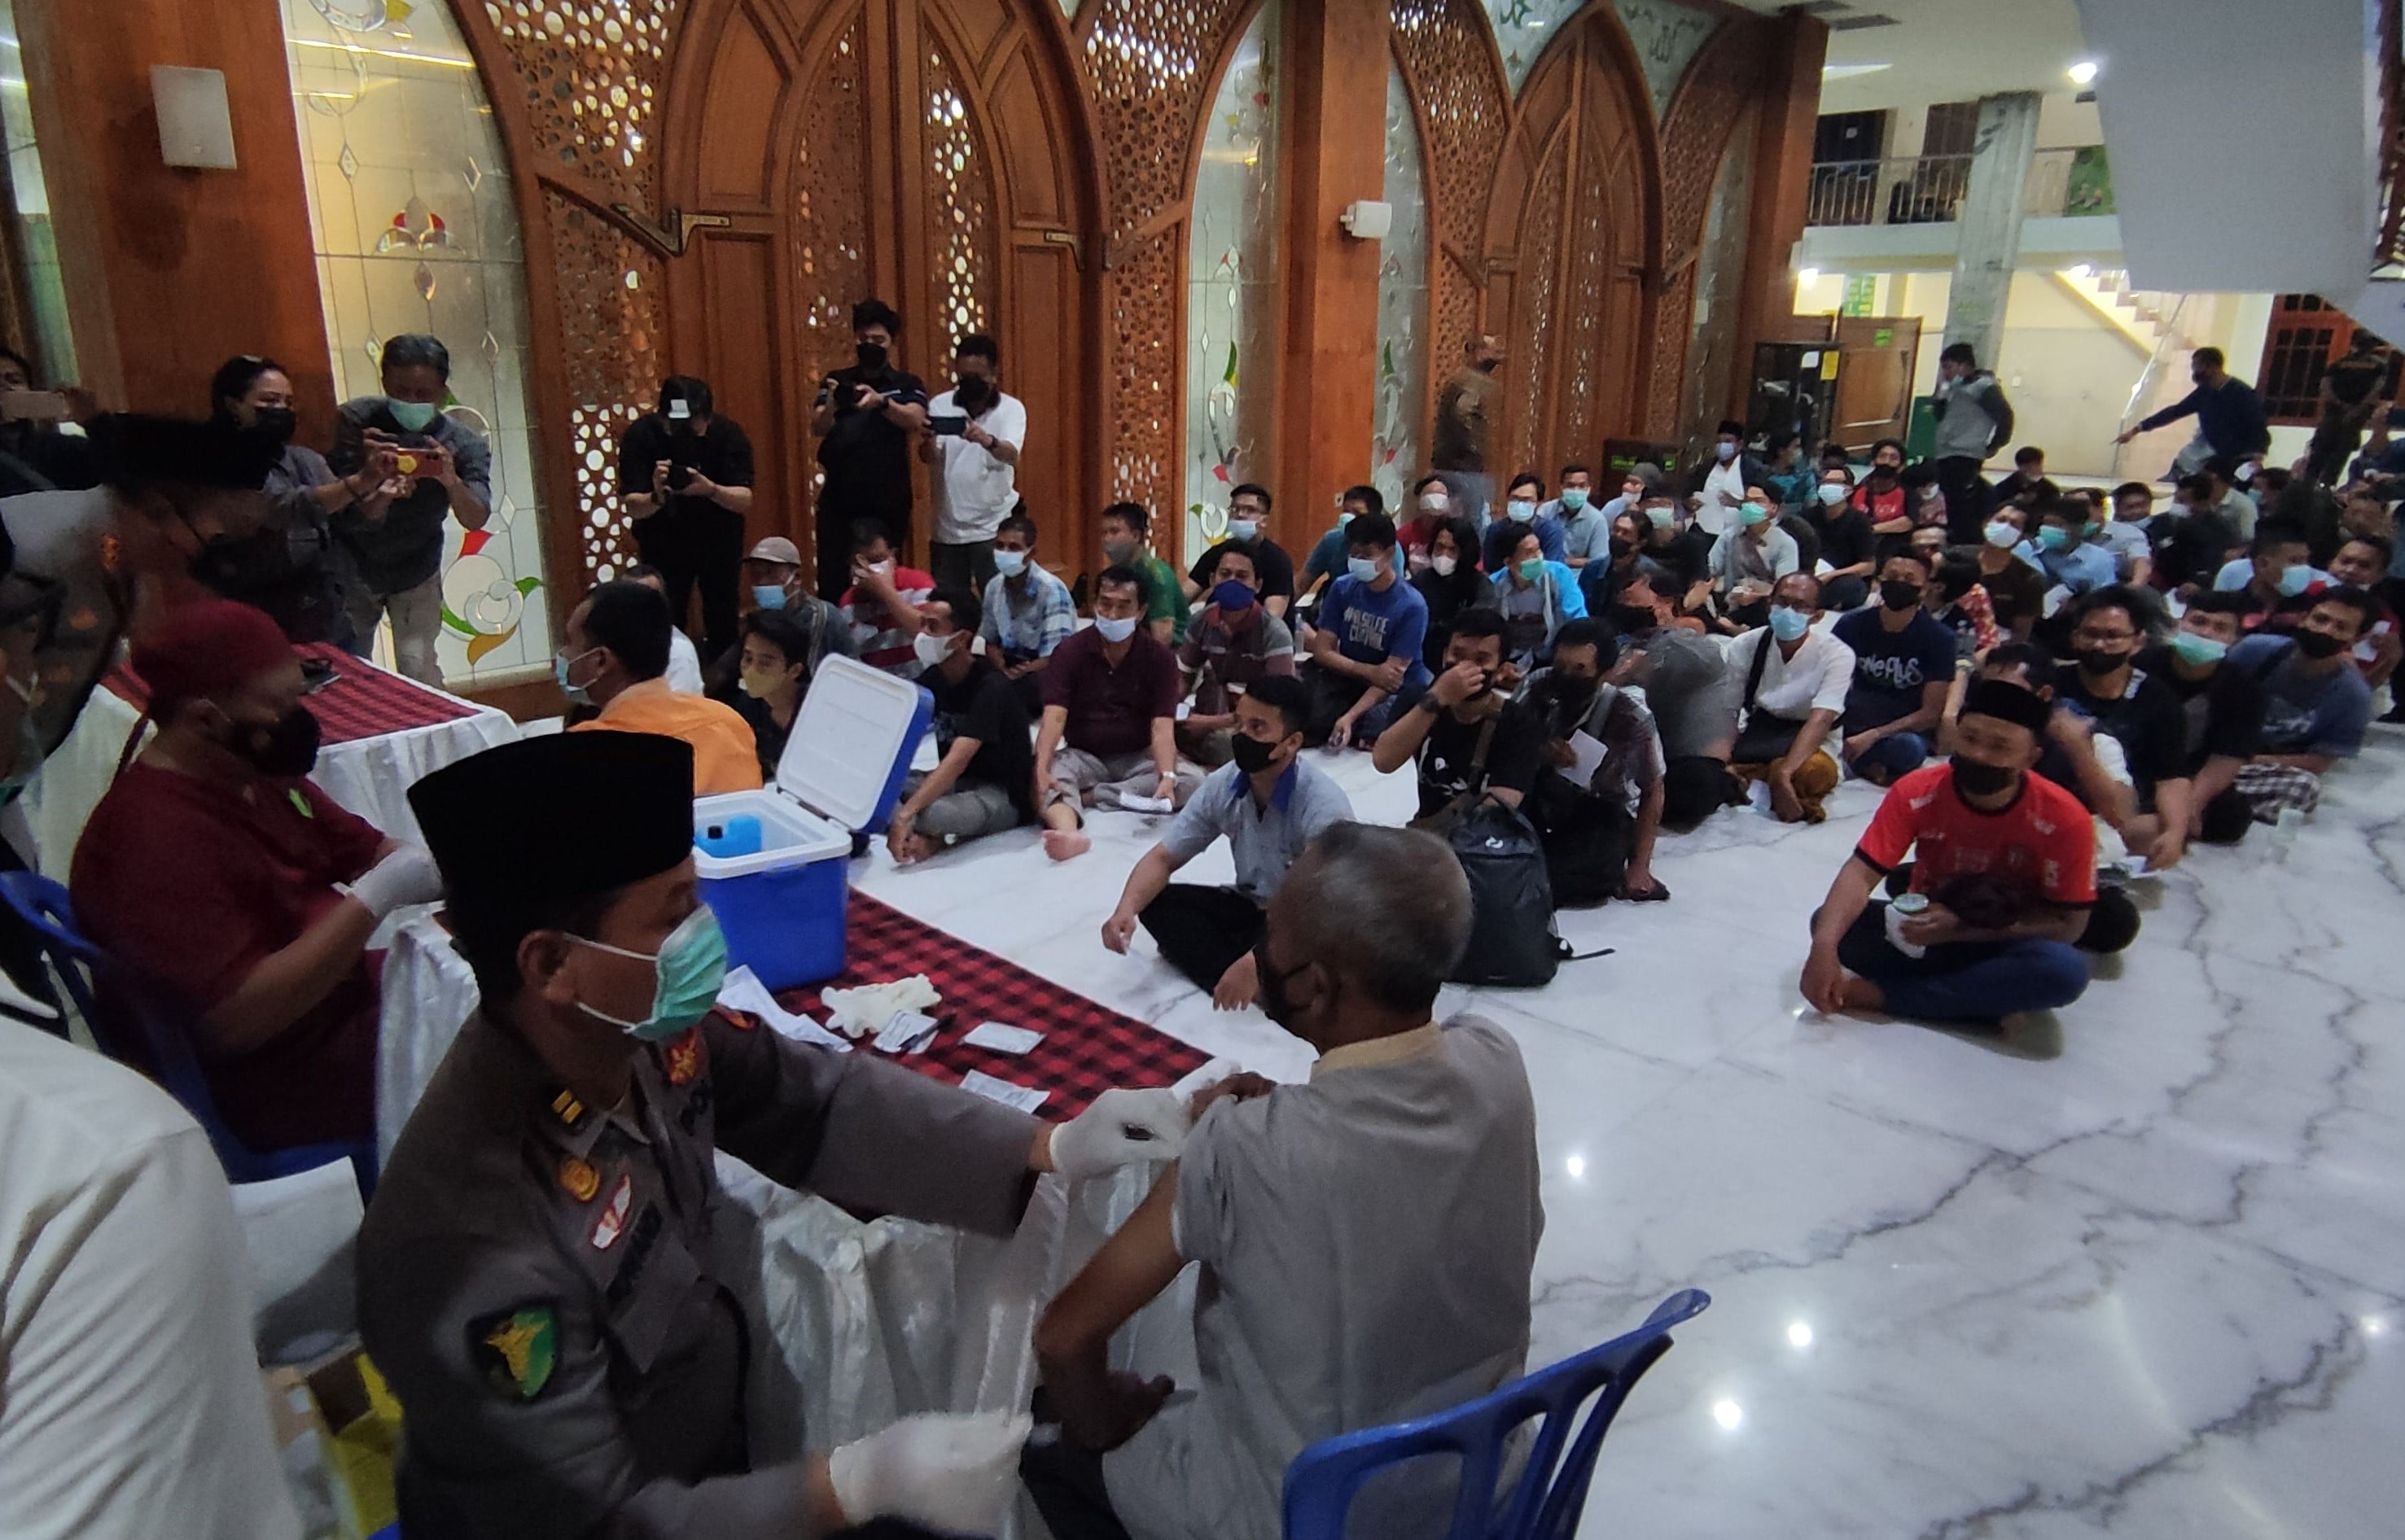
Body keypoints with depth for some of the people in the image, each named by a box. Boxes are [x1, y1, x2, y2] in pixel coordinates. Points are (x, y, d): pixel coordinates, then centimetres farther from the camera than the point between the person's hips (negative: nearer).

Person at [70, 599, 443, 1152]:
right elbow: (235, 1019, -30)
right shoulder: (155, 837, -26)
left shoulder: (257, 773, 2)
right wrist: (373, 900, -30)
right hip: (289, 1086, -9)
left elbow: (367, 848, 12)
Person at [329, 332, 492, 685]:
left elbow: (476, 521, -30)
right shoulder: (356, 421, -18)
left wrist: (452, 482, -51)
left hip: (415, 573, -1)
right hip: (351, 567, 1)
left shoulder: (465, 444, -18)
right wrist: (380, 493, -48)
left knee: (419, 671, -10)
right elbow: (345, 510, -25)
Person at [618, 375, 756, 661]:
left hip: (719, 541, 1)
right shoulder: (640, 434, -20)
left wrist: (710, 489, -44)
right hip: (663, 544, 0)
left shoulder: (728, 433, -19)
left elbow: (745, 500, -23)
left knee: (723, 627, 3)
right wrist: (657, 497, -45)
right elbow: (631, 507, -23)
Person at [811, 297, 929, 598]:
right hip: (838, 502, 1)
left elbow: (915, 422, -16)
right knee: (832, 582, -1)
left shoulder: (907, 384, 4)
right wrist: (831, 405, -29)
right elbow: (818, 428, -5)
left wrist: (881, 402, -36)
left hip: (887, 504, -1)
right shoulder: (836, 381, 7)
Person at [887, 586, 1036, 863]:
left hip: (1003, 796, -7)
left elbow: (958, 760, -33)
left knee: (927, 815, -36)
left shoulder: (990, 688, -21)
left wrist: (904, 815, -40)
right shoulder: (931, 679, 3)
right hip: (954, 783, 8)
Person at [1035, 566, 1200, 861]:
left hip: (1138, 757, 1)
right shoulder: (1069, 651, -7)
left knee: (1193, 785, -27)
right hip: (1083, 755, -1)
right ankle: (1070, 833, -63)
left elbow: (1162, 728, -16)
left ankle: (1087, 795, -27)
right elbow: (1054, 718, -19)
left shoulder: (1160, 657, -6)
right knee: (1047, 780, -33)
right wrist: (1042, 768, -38)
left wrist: (1166, 777, -36)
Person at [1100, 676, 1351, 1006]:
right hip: (1252, 908, 7)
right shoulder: (1223, 785, -11)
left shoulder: (1324, 807, -28)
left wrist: (1255, 962, -46)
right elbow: (1163, 859, -4)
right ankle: (1261, 989, -21)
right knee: (1155, 901, -15)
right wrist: (1126, 909, -24)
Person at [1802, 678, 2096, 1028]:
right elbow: (1862, 872, -23)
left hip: (2004, 950, -1)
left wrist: (1962, 930, -25)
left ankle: (1881, 994, -25)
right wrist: (1825, 945, -41)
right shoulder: (1917, 792, -17)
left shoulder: (2064, 819, -19)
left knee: (2067, 969, -35)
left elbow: (2069, 924, -14)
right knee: (1828, 923, -24)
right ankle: (1988, 1001, -20)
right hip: (1923, 932, 1)